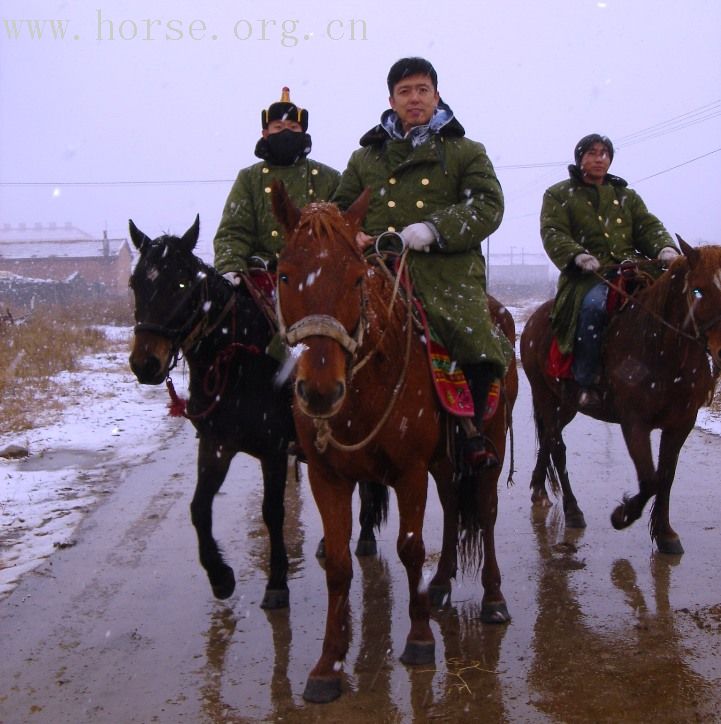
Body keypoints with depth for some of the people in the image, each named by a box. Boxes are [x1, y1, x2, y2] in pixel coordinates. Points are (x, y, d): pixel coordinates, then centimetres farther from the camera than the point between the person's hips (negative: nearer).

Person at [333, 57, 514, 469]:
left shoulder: (466, 152, 16)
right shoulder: (366, 157, 24)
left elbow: (488, 206, 2)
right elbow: (340, 209, 28)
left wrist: (433, 228, -14)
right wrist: (350, 236, 3)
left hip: (448, 273, -2)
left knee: (479, 346, -26)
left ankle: (472, 430, -3)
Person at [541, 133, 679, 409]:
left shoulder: (626, 196, 27)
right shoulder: (559, 195, 14)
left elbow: (648, 226, 15)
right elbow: (553, 233, -1)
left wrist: (665, 248, -9)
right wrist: (577, 255, -22)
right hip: (589, 274, -4)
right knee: (594, 305, -38)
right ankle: (586, 384, -29)